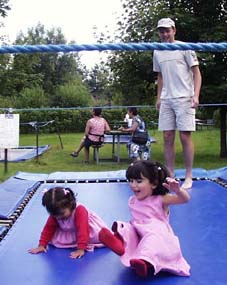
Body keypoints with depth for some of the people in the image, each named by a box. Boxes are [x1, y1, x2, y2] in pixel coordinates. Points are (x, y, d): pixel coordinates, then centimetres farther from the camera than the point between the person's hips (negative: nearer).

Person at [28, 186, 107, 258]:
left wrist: (81, 249, -47)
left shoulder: (80, 210, -39)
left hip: (89, 230, -5)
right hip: (70, 234, 5)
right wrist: (41, 245, -19)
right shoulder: (55, 214, -21)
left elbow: (83, 231, -43)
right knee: (54, 240, -12)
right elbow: (48, 228, -12)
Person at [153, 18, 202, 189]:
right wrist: (159, 98, 14)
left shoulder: (184, 48, 0)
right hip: (166, 100, 5)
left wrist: (196, 96, -13)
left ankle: (188, 177, 3)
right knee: (168, 138, 3)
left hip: (184, 98, -5)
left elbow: (196, 73, -2)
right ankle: (170, 176, 11)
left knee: (185, 136, -7)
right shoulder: (157, 53, 14)